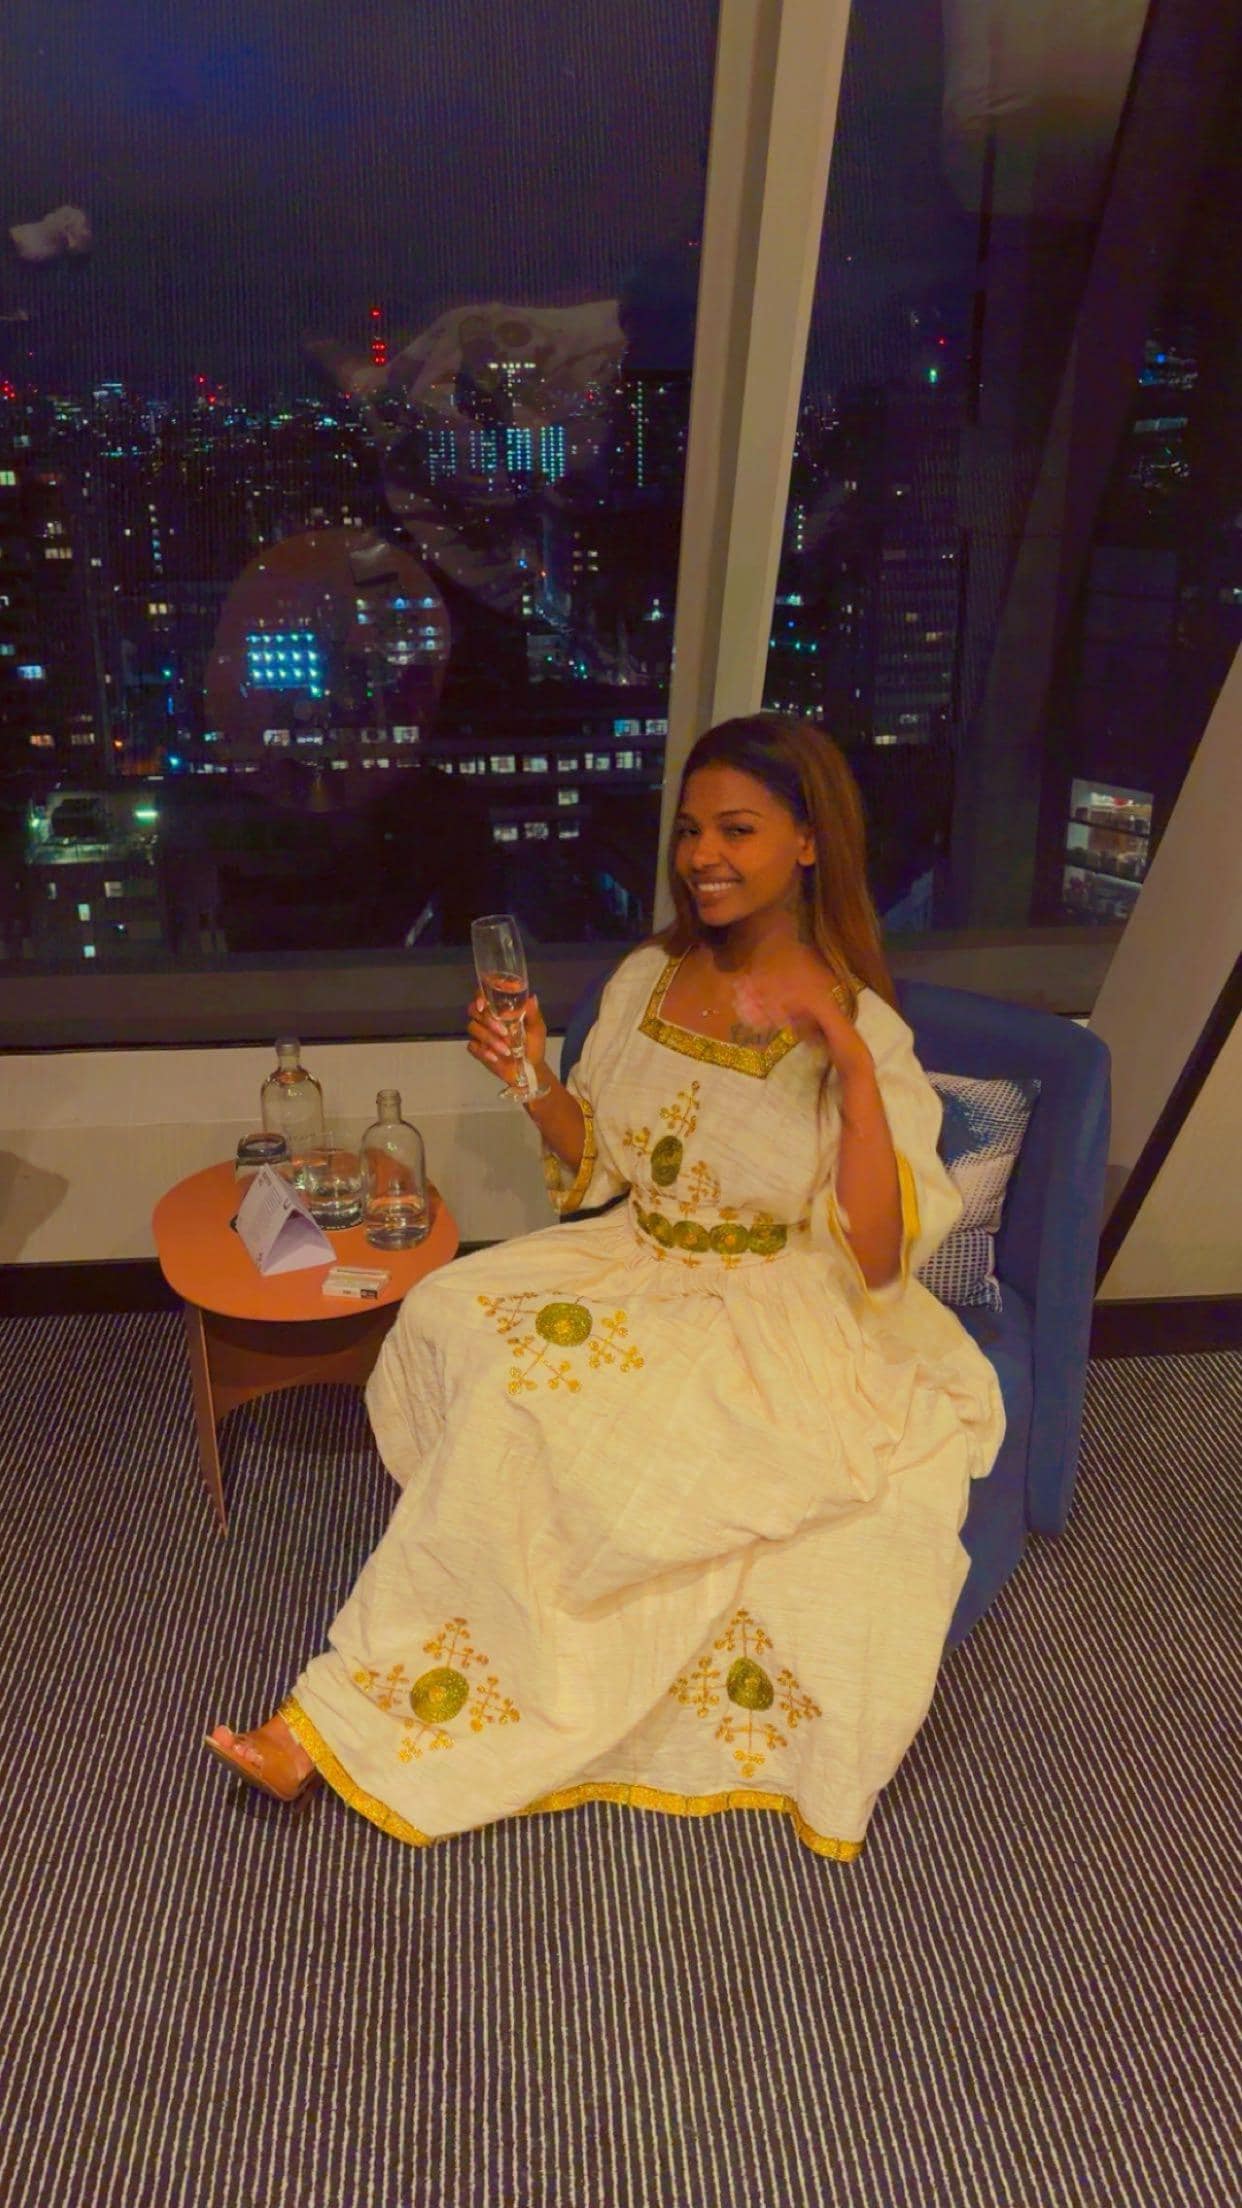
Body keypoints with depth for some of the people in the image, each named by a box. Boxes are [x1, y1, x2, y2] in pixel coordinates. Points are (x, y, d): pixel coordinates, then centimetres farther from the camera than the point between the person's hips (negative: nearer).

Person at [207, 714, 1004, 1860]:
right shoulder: (647, 977, 4)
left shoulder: (862, 1028, -11)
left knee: (538, 1387, -27)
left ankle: (360, 1719, -8)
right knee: (453, 1312, -21)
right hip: (638, 1263, 5)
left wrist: (850, 1058, -28)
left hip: (776, 1314, -5)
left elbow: (876, 1259, -19)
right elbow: (598, 1171, 11)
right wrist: (534, 1078, -7)